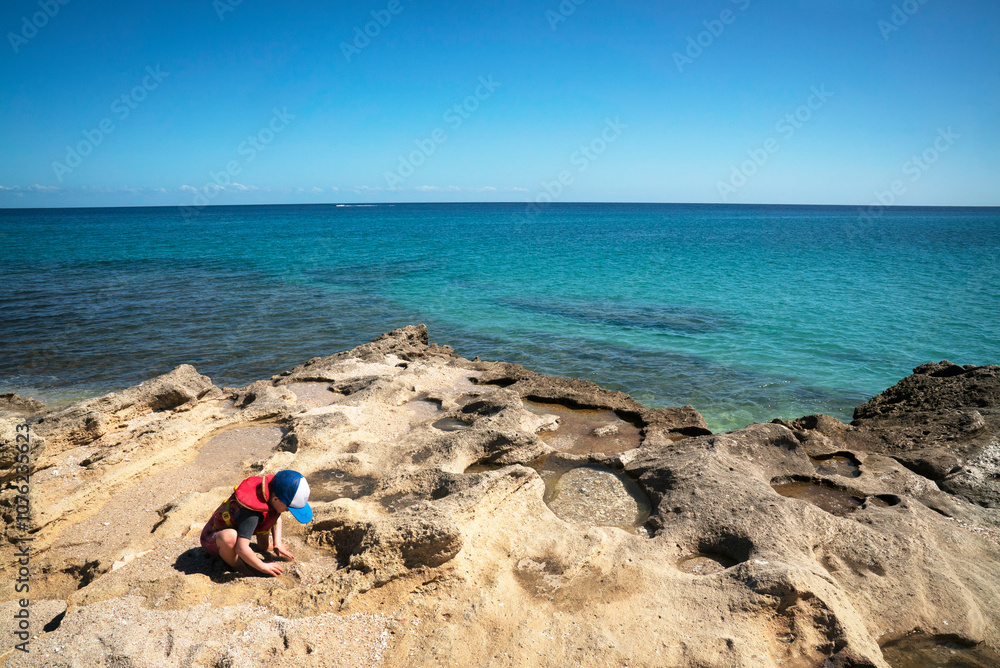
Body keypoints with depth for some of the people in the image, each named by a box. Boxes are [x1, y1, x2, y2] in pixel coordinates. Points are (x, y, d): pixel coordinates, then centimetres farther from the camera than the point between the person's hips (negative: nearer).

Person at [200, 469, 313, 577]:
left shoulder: (272, 493, -15)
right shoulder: (252, 513, -39)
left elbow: (277, 517, 8)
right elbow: (241, 549, -41)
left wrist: (277, 543, 0)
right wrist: (263, 567, -28)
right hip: (212, 540, -8)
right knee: (230, 536, -41)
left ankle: (262, 546, 18)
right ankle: (237, 568, -15)